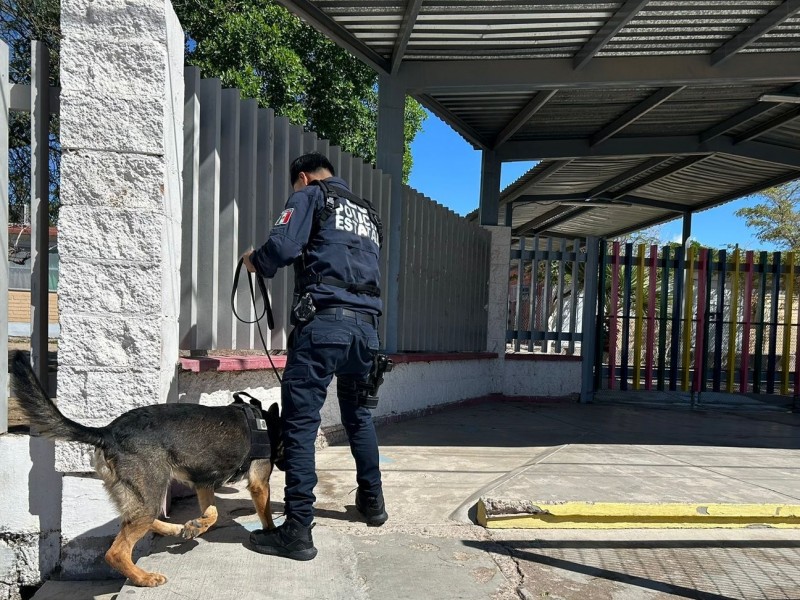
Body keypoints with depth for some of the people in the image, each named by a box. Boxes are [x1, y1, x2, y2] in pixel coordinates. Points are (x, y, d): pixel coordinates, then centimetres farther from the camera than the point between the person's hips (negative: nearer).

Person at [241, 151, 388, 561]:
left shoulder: (310, 196, 8)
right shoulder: (367, 212, 27)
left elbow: (283, 246, -8)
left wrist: (255, 261, 12)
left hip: (324, 321, -7)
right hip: (366, 324, 7)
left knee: (300, 421, -3)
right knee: (358, 414, 23)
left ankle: (297, 530, -1)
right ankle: (372, 501, 35)